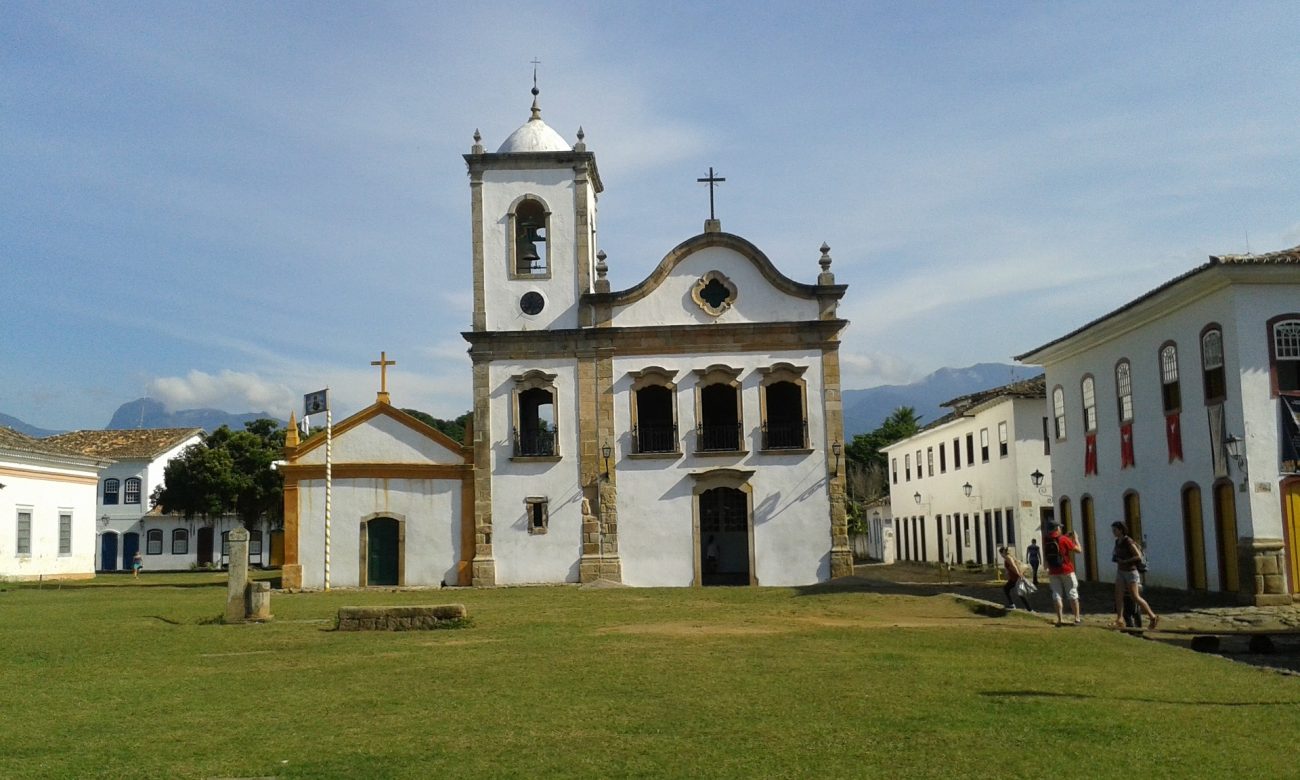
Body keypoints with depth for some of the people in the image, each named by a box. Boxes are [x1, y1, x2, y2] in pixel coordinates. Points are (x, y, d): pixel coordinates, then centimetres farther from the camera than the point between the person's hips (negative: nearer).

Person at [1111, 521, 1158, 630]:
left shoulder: (1128, 541, -16)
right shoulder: (1117, 541, 9)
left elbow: (1138, 556, -21)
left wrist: (1124, 561, -21)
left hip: (1131, 571, -8)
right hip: (1120, 572, 8)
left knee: (1135, 597, -7)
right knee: (1118, 596, -5)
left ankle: (1153, 616, 8)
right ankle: (1119, 621, -8)